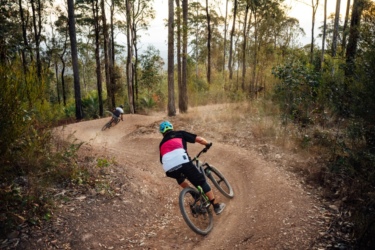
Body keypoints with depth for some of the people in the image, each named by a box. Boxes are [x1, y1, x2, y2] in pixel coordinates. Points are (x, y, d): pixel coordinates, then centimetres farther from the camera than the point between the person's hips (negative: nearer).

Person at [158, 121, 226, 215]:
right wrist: (207, 144, 33)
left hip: (169, 169, 3)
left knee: (180, 179, 38)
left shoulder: (162, 144, 33)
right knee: (201, 182, 14)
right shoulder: (180, 133, 24)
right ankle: (216, 206, 17)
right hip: (182, 162, -3)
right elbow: (198, 139, 14)